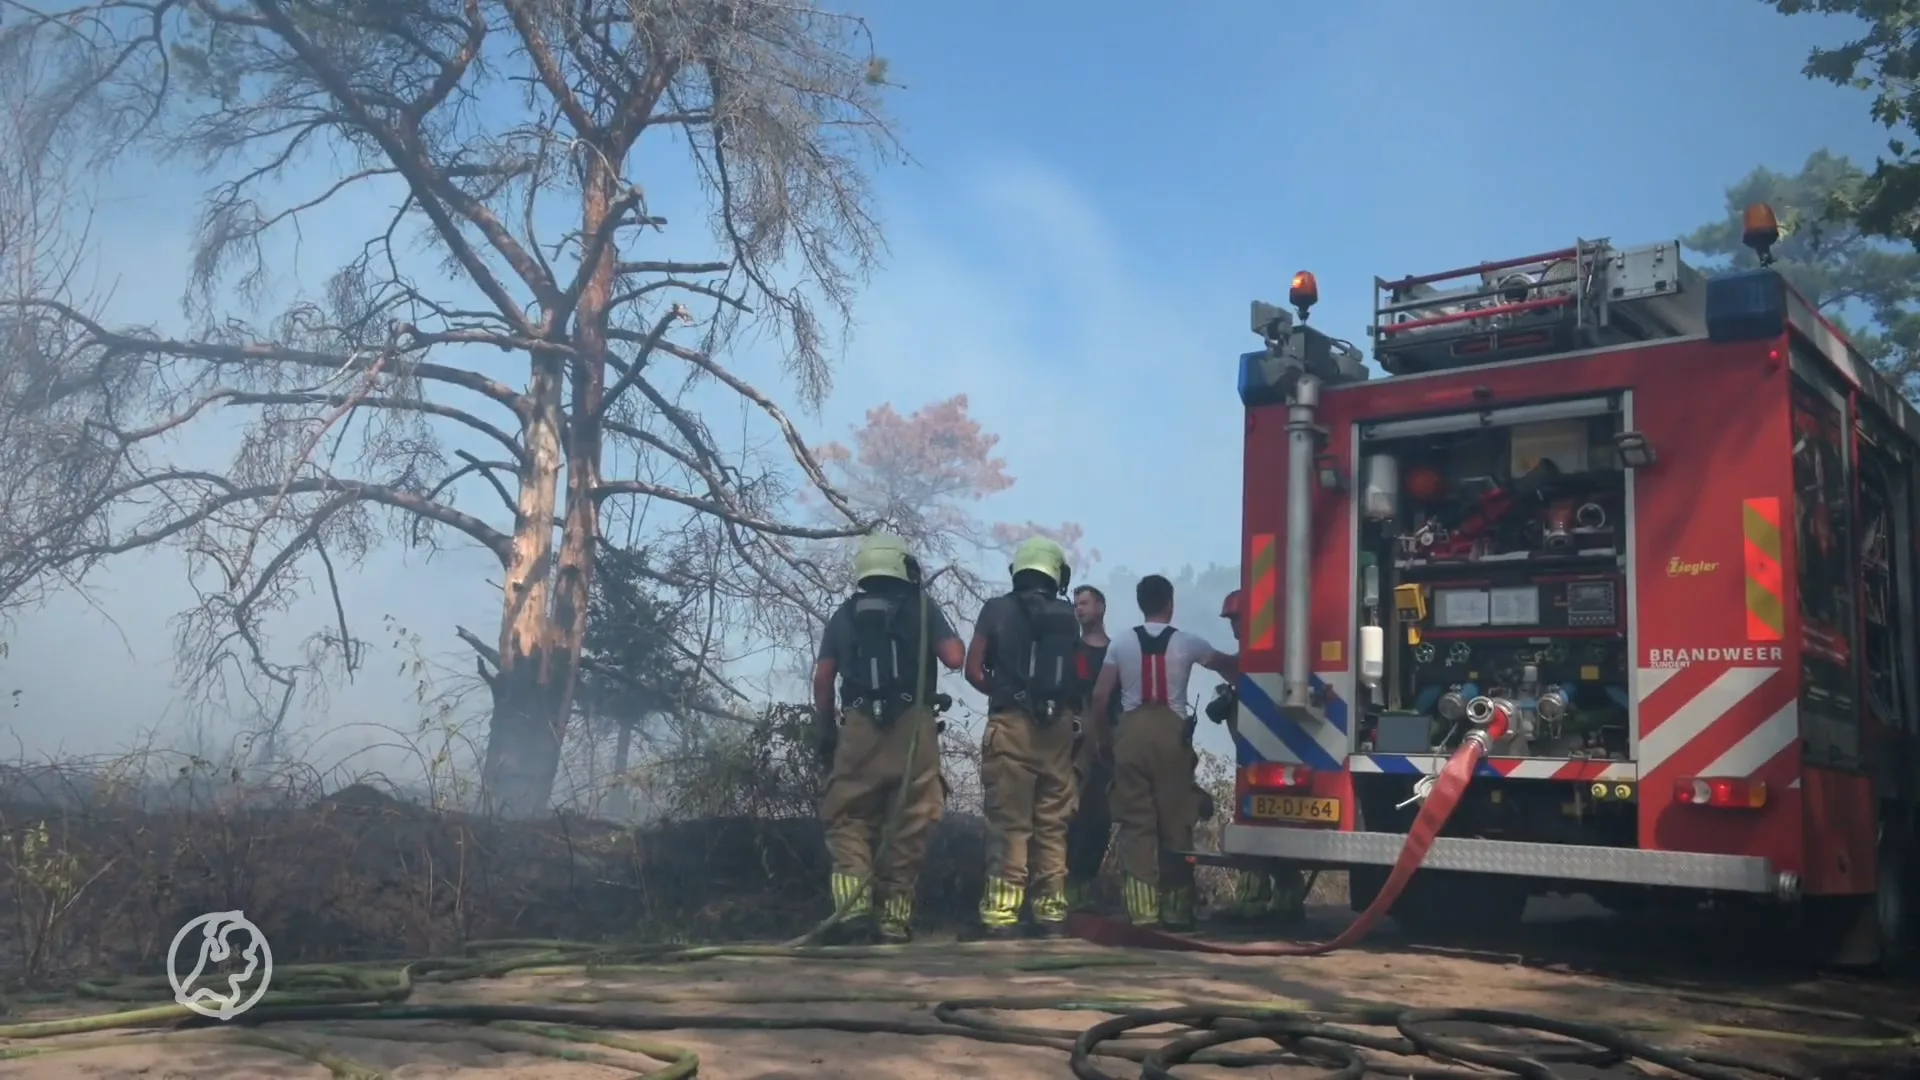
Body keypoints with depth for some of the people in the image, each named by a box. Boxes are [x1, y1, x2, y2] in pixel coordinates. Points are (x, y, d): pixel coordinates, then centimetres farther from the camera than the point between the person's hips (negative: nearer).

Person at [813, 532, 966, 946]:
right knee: (907, 825, 6)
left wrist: (826, 730, 18)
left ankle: (853, 910, -11)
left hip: (859, 727, 1)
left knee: (848, 819, 6)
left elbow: (823, 678, 8)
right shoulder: (921, 605, 10)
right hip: (913, 725, -1)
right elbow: (955, 658, 0)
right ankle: (895, 919, 5)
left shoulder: (844, 614, 14)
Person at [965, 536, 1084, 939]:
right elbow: (1074, 677, 6)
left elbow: (974, 670, -2)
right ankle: (1051, 912, 13)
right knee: (1052, 824, 10)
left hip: (1011, 725, -3)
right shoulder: (1067, 617, 9)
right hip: (1057, 727, 3)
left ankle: (1002, 914, -6)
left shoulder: (997, 610, 1)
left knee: (1009, 823, -2)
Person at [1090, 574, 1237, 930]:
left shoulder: (1120, 643, 4)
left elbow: (1100, 695, 2)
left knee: (1136, 822, 3)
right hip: (1172, 732, -1)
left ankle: (1141, 910, -2)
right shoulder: (1187, 643, 3)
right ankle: (1175, 909, 10)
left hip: (1132, 732, 1)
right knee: (1175, 822, 6)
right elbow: (1228, 665, 19)